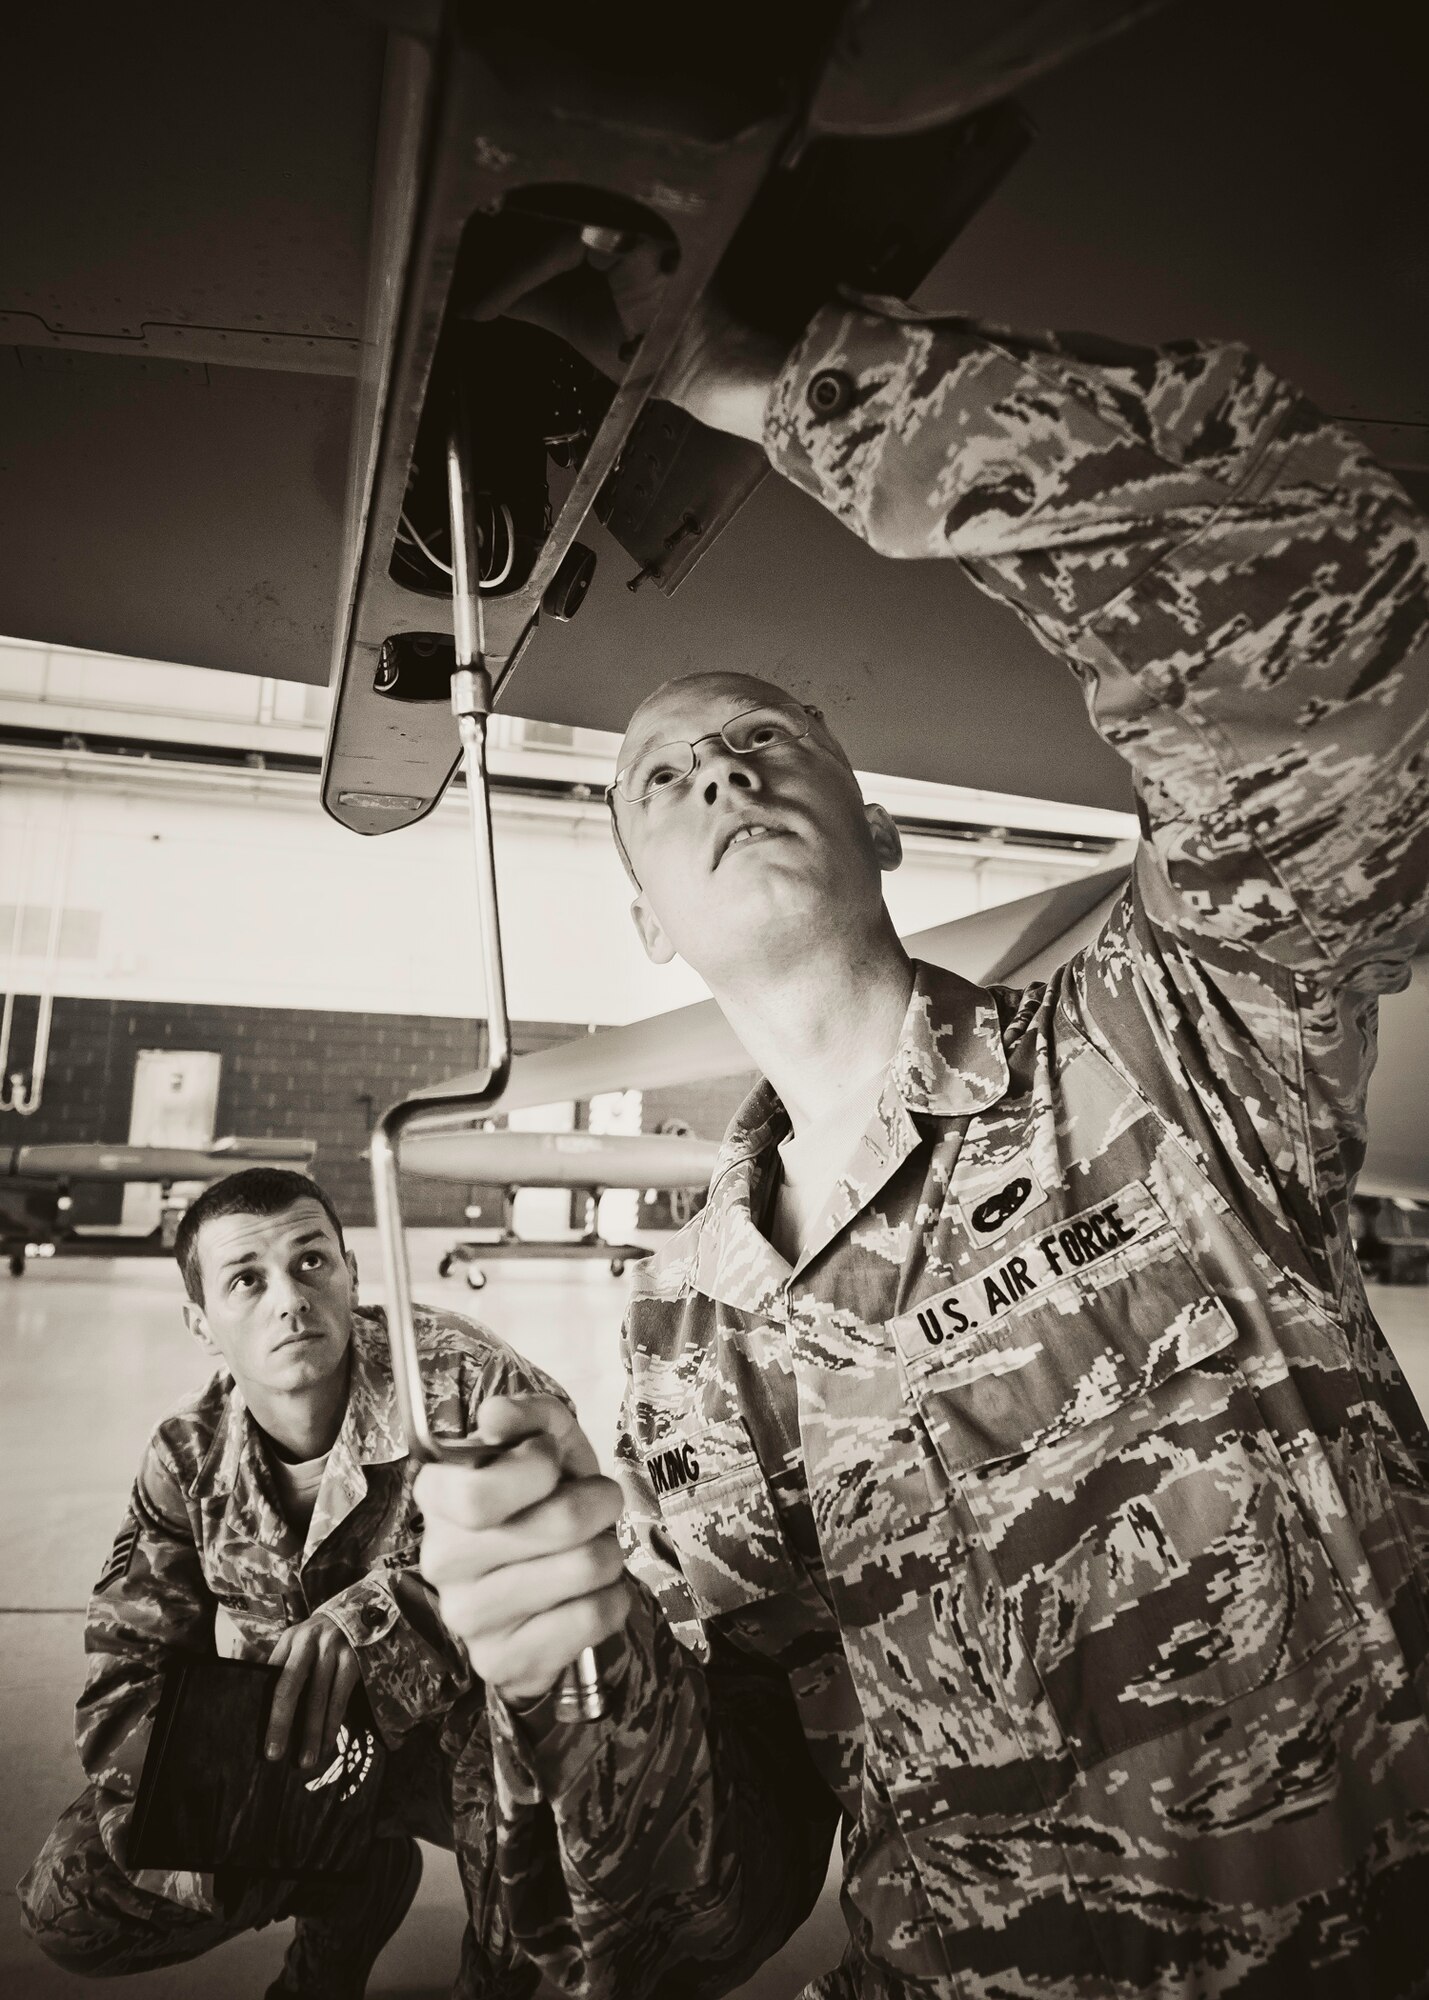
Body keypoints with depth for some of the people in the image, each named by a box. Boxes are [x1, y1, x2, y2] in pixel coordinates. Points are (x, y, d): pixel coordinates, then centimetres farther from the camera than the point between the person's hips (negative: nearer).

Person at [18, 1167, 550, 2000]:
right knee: (72, 1904, -9)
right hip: (291, 1749, 4)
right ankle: (352, 1878, 16)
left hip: (470, 1735, -4)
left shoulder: (461, 1377, -26)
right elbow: (124, 1684, -7)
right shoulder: (188, 1461, -10)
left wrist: (382, 1609, -47)